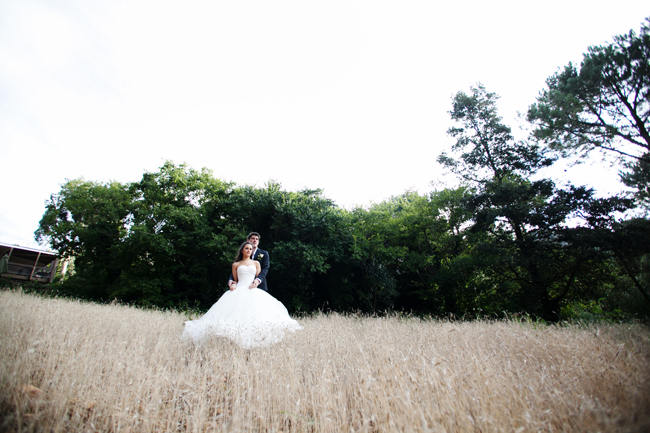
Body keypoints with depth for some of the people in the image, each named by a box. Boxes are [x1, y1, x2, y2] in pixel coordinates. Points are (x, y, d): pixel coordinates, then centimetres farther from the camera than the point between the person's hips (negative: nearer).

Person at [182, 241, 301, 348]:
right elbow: (235, 280, 19)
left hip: (253, 291, 0)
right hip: (239, 291, 0)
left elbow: (259, 277, 16)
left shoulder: (256, 263, 21)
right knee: (236, 313, -23)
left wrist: (256, 283, -4)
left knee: (256, 311, -23)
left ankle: (253, 340, -21)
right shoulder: (236, 265, 19)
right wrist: (232, 285, -3)